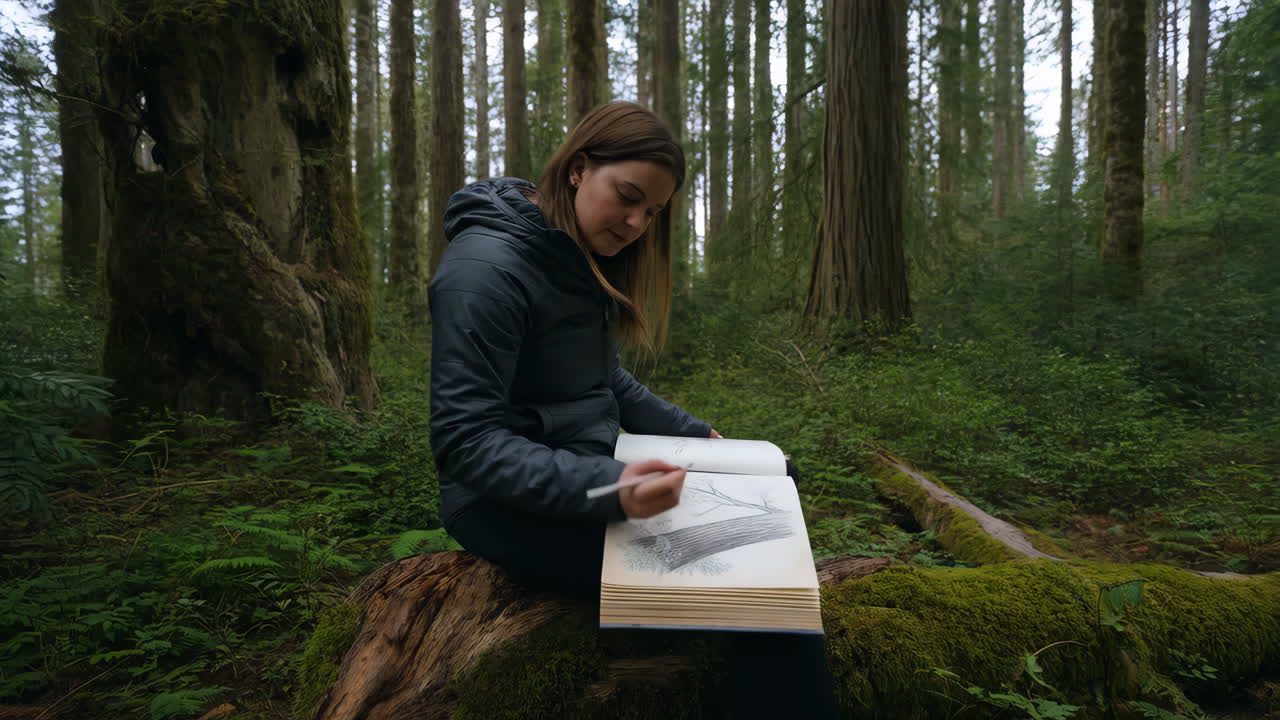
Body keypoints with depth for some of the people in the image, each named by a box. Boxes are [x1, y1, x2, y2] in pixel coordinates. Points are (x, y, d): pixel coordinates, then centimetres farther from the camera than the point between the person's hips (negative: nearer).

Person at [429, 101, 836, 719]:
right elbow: (465, 442, -23)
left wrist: (690, 434, 9)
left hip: (589, 471, 9)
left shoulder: (581, 258, 8)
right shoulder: (487, 266, -19)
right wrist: (606, 489, -35)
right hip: (512, 500, -9)